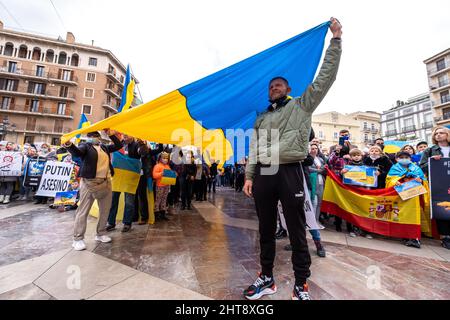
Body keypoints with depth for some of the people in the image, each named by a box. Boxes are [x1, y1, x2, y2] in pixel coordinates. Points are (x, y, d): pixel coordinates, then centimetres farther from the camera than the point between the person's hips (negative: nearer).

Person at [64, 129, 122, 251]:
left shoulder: (104, 147, 18)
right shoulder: (85, 146, 2)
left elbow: (119, 145, 22)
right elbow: (76, 152, -18)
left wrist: (111, 134, 13)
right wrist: (68, 144, -38)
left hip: (106, 182, 6)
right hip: (89, 182, -6)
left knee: (105, 209, 11)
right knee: (83, 211, -1)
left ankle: (101, 234, 25)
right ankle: (78, 239, 10)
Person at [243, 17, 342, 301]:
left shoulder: (301, 106, 14)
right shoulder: (262, 118, 22)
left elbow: (326, 77, 7)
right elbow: (254, 148, 14)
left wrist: (336, 39, 6)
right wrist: (249, 175, 5)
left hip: (290, 173, -3)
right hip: (263, 174, 4)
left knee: (297, 232, 4)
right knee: (266, 230, 11)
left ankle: (301, 285, 21)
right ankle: (266, 279, 27)